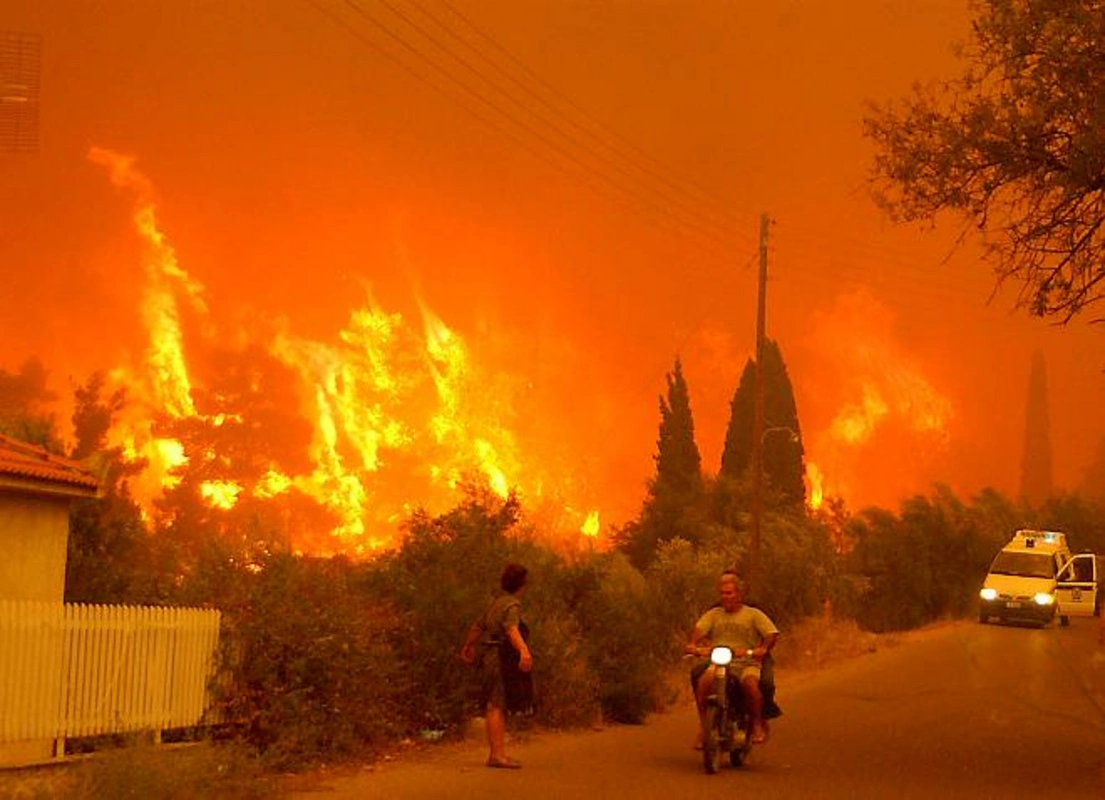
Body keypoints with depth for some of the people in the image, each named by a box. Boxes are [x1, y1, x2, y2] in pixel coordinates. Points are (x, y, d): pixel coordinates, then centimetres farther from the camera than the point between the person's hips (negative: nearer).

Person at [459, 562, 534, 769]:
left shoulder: (497, 602, 19)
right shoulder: (512, 605, -11)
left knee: (495, 707, 13)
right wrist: (524, 650, -47)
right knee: (497, 706, -14)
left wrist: (467, 647, 47)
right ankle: (497, 754, -20)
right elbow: (511, 628, -31)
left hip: (488, 657, 10)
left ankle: (495, 753, 18)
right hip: (500, 658, -10)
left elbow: (477, 626, 31)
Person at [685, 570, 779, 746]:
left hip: (747, 663, -2)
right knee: (703, 680, -30)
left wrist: (763, 648, -22)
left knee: (750, 682, -36)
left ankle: (758, 724, -14)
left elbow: (771, 633, -1)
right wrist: (693, 644, -20)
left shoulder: (754, 614, 11)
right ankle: (703, 726, -18)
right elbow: (698, 628, 2)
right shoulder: (713, 614, 18)